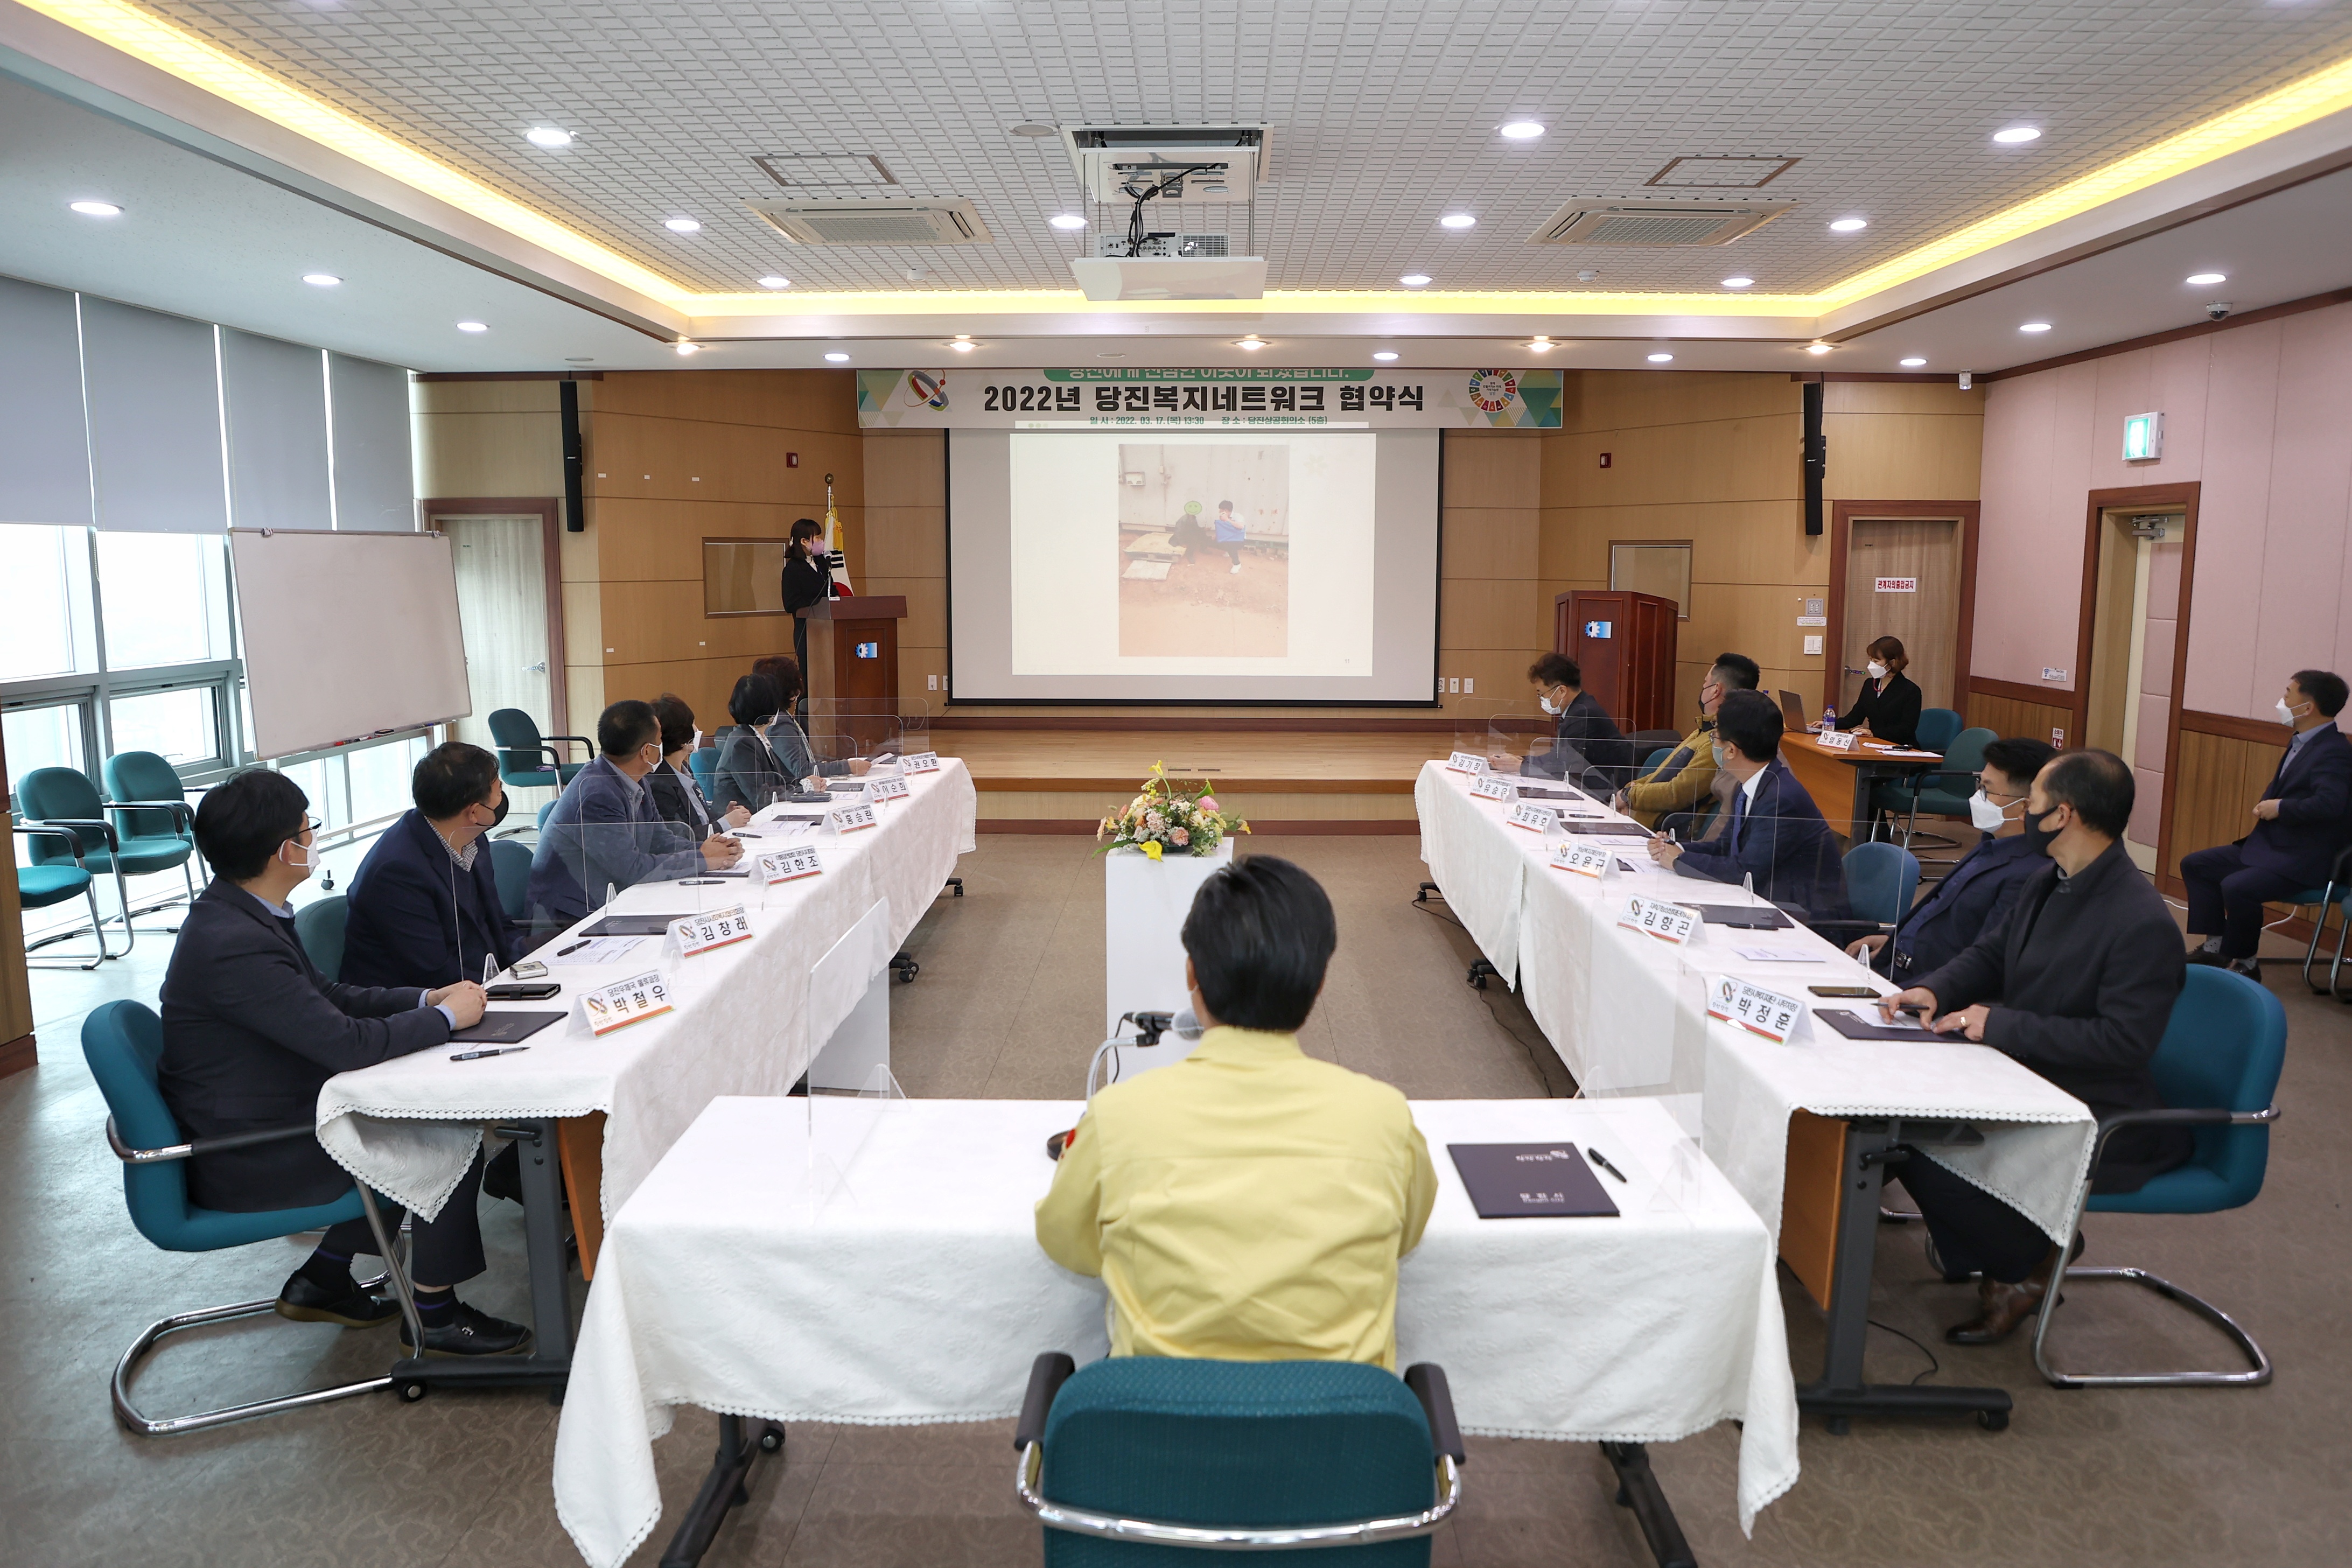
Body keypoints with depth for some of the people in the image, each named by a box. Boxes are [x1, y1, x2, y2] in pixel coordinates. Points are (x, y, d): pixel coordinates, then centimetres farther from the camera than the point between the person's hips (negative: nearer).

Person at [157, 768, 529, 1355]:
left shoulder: (237, 911, 3)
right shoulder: (235, 945, -29)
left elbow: (328, 996, 13)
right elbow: (346, 1043, -30)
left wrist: (427, 998, 1)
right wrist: (448, 1017, -15)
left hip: (266, 1116, 10)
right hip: (247, 1161, -10)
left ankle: (323, 1279, 24)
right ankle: (435, 1313, 6)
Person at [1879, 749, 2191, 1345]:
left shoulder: (2144, 925, -23)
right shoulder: (2048, 882, 5)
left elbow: (2124, 1040, -26)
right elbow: (1990, 953, 16)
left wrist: (2001, 1025, -25)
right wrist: (1936, 988, -5)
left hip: (2099, 1116, -9)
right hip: (2028, 1079, 9)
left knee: (1933, 1159, -24)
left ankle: (2029, 1265, 5)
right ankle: (1980, 1252, 14)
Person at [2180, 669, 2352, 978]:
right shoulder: (2301, 743, 12)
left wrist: (2279, 808, -19)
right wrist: (2267, 804, 1)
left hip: (2302, 860, -11)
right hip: (2267, 847, 11)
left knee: (2237, 887, -32)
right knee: (2194, 865, 11)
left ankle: (2245, 963, -10)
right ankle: (2215, 947, 12)